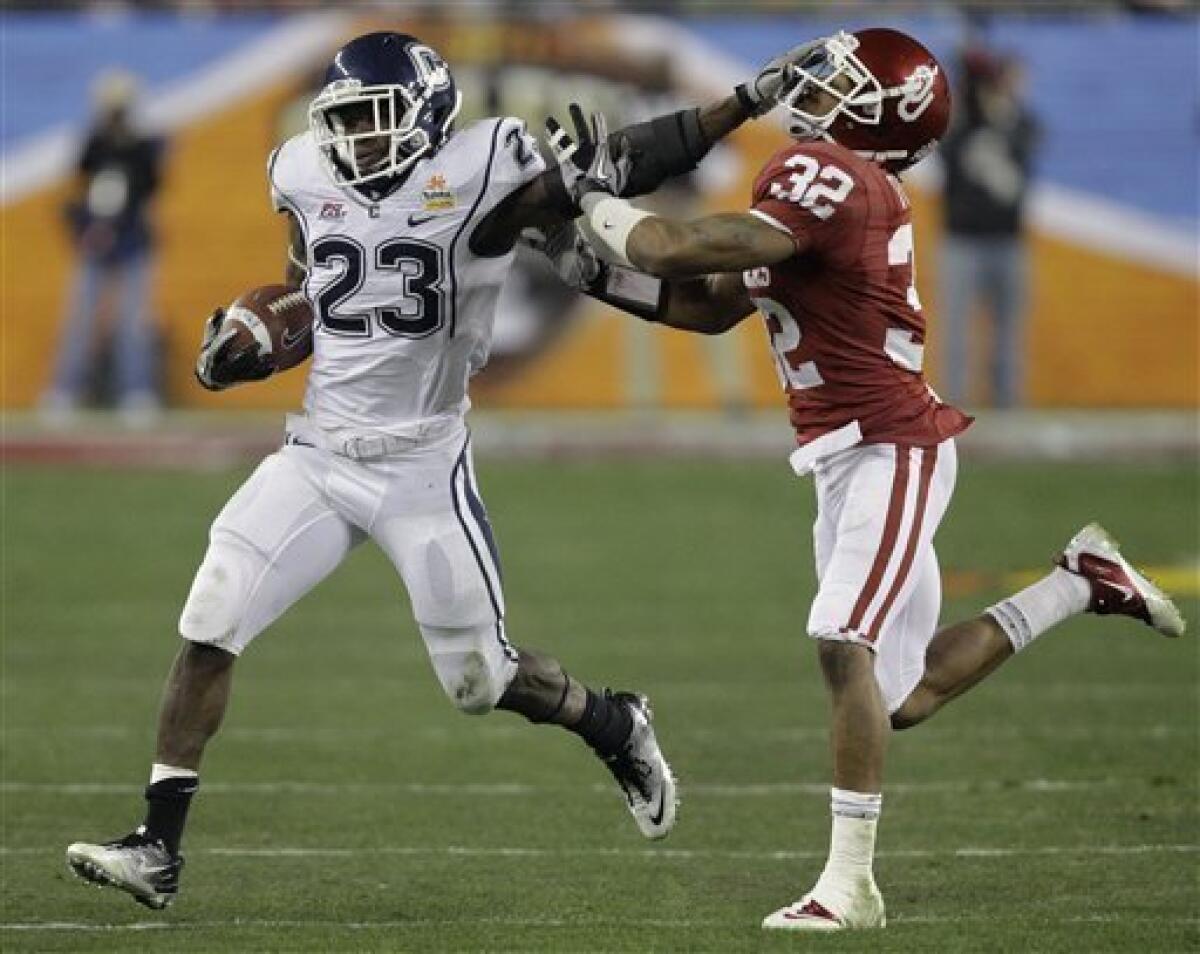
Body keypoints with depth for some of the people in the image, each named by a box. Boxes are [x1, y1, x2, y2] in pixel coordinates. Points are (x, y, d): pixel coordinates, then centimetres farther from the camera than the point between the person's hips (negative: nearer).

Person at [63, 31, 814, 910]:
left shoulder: (478, 179, -11)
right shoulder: (310, 183, 5)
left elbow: (624, 171, -9)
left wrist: (745, 104, -15)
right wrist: (242, 351, 0)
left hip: (424, 469, -4)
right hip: (318, 457, 4)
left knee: (480, 676, 5)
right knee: (209, 628, -8)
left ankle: (616, 728, 37)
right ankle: (159, 848, -4)